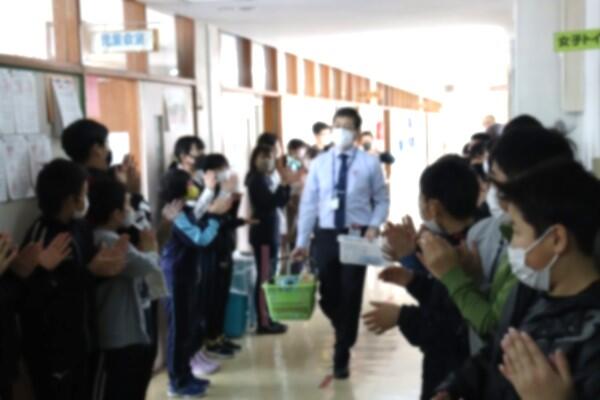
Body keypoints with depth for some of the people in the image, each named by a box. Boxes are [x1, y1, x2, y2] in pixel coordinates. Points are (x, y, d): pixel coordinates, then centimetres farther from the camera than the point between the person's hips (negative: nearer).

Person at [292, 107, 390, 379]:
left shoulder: (369, 163, -2)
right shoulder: (319, 163, 4)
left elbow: (382, 200, 4)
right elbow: (308, 203, 4)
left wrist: (374, 227, -13)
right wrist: (302, 242, 1)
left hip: (356, 236, -2)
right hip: (326, 236, 2)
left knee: (350, 296, 3)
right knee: (328, 297, 8)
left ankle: (342, 357, 17)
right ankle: (345, 336, 39)